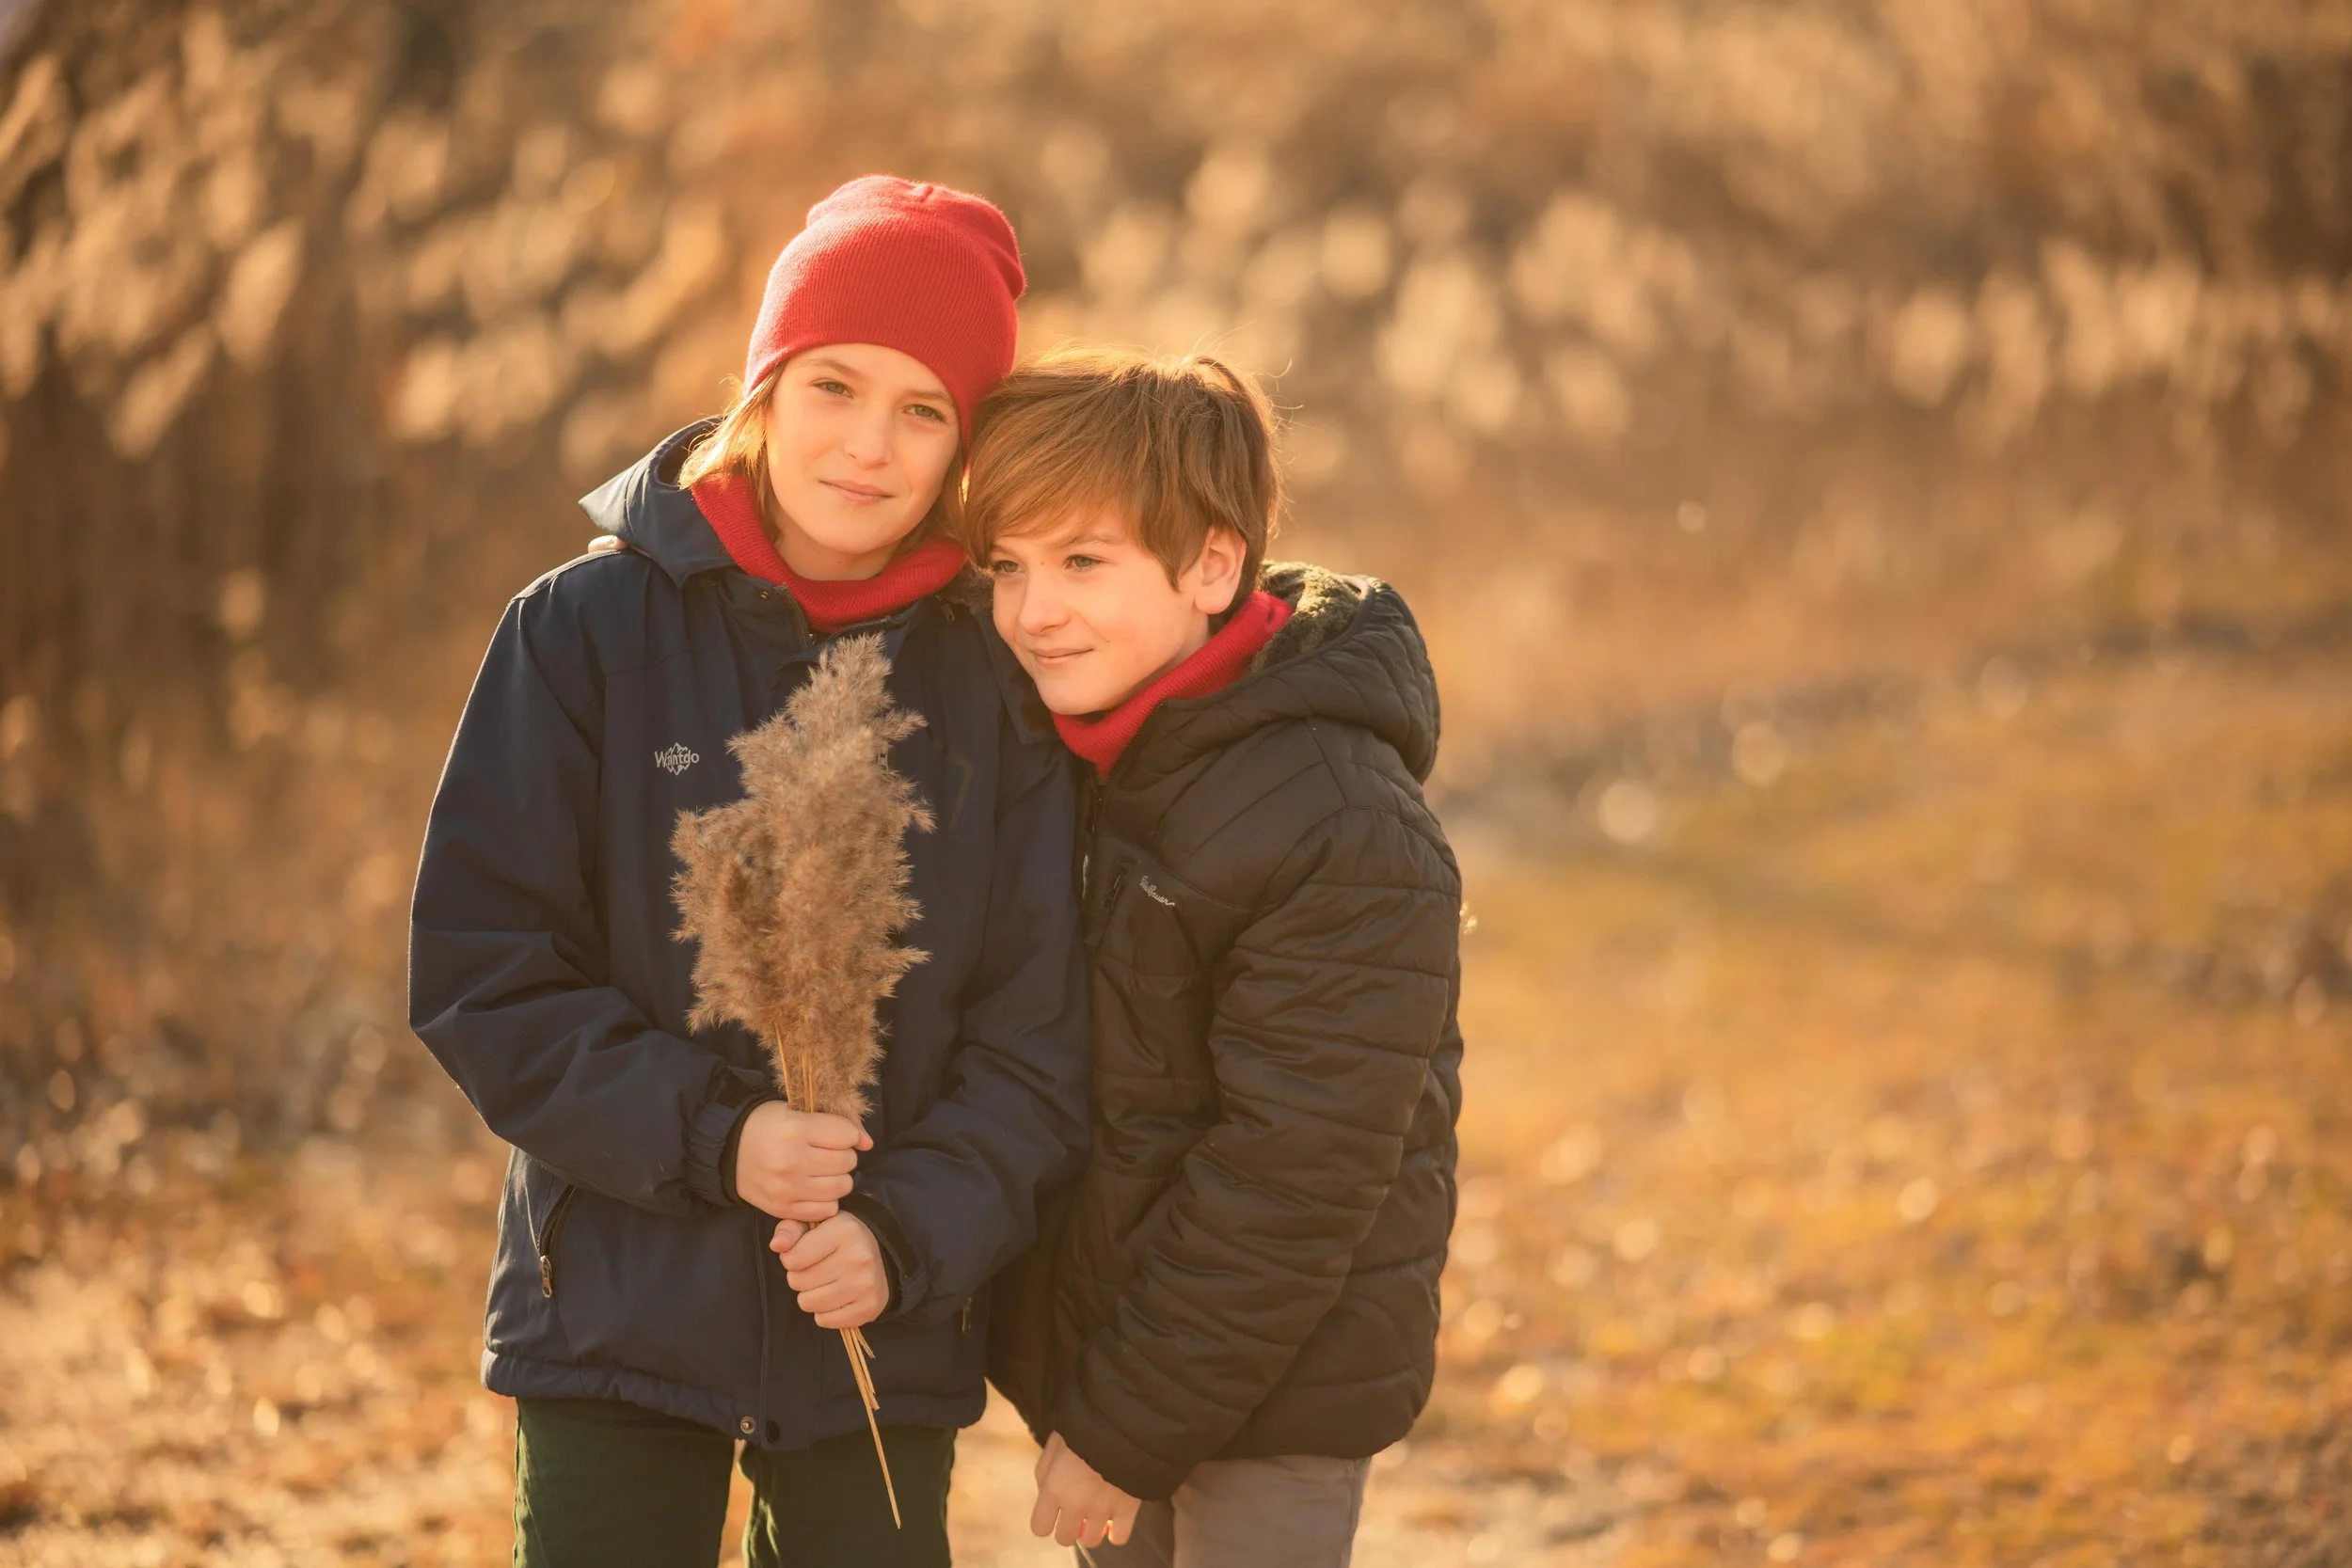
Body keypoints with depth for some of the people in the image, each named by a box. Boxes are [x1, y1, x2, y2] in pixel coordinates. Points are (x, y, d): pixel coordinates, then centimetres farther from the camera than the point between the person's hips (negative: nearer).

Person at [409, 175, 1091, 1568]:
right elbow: (481, 969, -6)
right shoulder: (586, 631, -3)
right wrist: (707, 1136, -16)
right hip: (618, 1310, -1)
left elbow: (1040, 1034, 0)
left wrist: (909, 1230, -15)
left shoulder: (994, 681, 1)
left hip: (887, 1336, 2)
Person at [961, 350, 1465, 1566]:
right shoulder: (1065, 747, 3)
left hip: (1275, 1387, -8)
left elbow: (1288, 1181, -21)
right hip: (1098, 1337, 8)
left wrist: (1127, 1428, -18)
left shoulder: (1348, 837, -22)